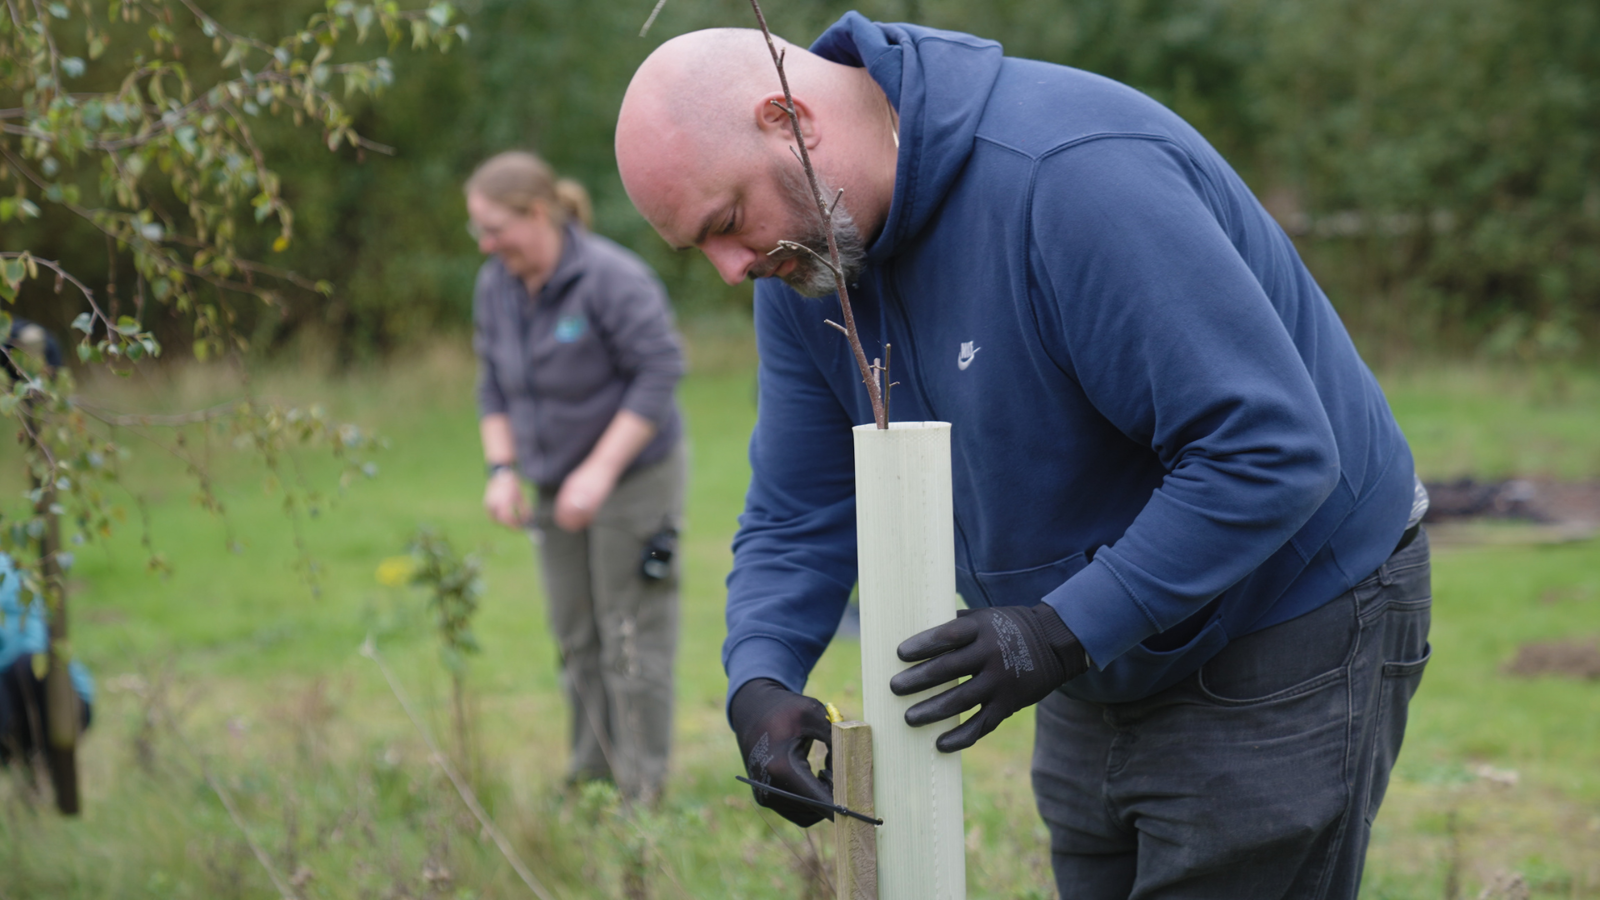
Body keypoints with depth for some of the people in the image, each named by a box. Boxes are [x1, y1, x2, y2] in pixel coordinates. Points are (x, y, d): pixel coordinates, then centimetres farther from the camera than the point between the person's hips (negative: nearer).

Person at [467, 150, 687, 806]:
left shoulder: (612, 279, -20)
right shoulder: (496, 287, 1)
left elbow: (660, 371, -21)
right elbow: (494, 385, 10)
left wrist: (601, 469, -24)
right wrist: (502, 470, -3)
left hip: (634, 479, -7)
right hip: (559, 486, 7)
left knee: (631, 639, -4)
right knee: (576, 637, 9)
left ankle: (642, 794, 2)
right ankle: (591, 773, 18)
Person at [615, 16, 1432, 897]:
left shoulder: (1075, 176, -31)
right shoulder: (804, 269, -3)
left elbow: (1269, 452, -32)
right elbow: (797, 516, 3)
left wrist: (1064, 631, -34)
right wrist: (758, 683, -18)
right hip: (1107, 674, 8)